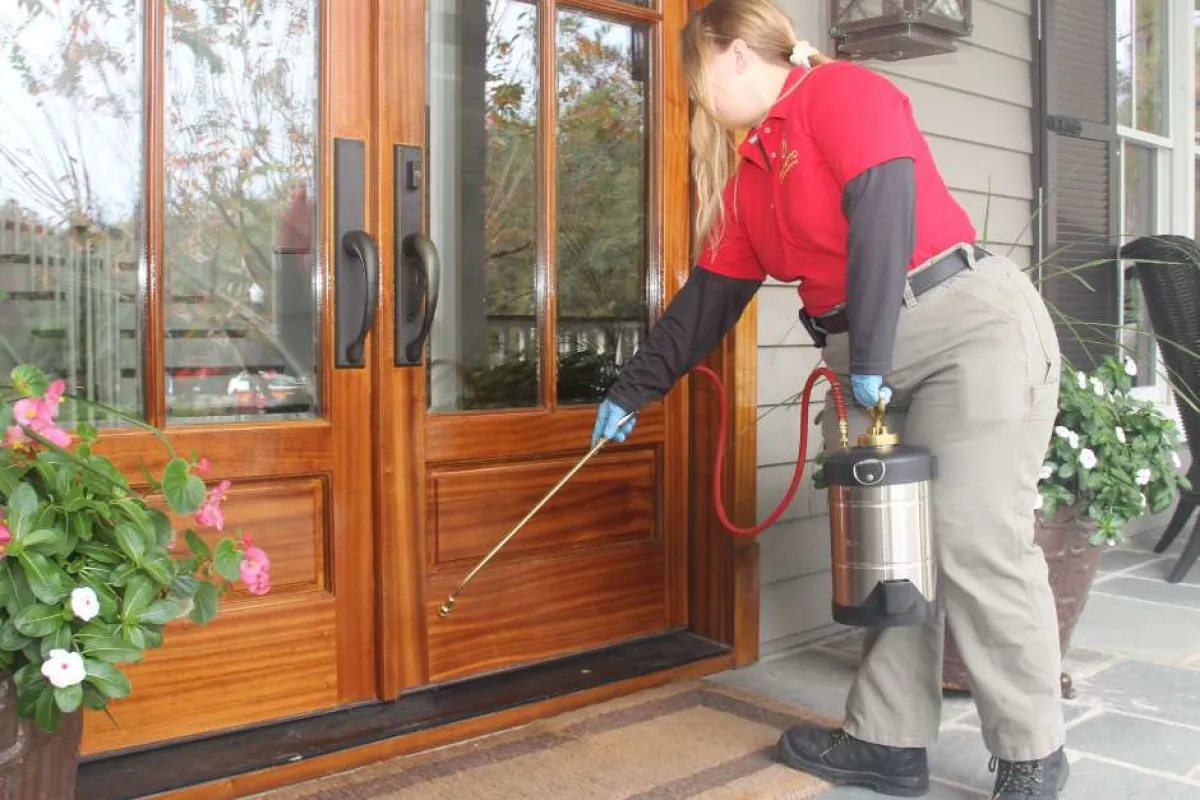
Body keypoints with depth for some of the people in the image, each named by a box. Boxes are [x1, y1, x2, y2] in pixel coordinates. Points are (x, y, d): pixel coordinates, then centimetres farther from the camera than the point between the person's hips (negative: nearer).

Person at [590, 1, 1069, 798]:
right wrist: (632, 390, 20)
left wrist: (870, 354, -23)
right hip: (863, 358, 8)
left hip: (969, 321, -8)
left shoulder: (841, 90, -6)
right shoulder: (745, 173, 17)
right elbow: (709, 296, 19)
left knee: (976, 543, -11)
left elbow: (882, 210, -19)